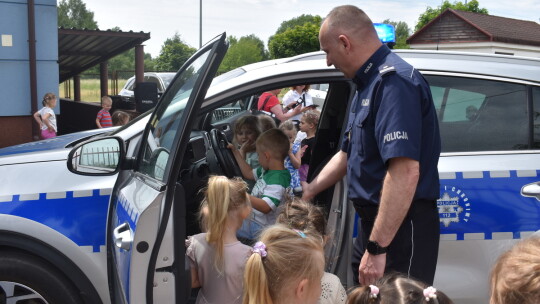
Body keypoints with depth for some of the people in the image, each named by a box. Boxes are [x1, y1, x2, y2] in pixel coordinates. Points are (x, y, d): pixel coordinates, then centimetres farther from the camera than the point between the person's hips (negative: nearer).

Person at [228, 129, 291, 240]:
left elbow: (265, 207, -35)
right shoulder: (267, 170, 5)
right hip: (251, 217, 10)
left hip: (259, 228, -10)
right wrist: (236, 152, 22)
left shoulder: (277, 180, -27)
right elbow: (249, 173, 23)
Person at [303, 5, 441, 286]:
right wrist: (310, 190, 26)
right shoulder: (368, 85, 13)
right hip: (375, 222, 10)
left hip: (400, 229, -10)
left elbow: (405, 172, -30)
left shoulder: (393, 81, -20)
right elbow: (347, 154, 24)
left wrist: (377, 248, -29)